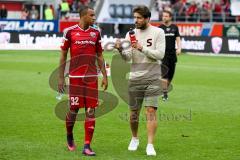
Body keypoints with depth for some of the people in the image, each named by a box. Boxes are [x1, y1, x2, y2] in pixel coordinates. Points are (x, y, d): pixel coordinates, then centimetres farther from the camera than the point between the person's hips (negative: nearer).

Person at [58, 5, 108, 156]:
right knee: (74, 109, 1)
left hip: (92, 77, 3)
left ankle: (87, 146, 0)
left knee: (91, 111, -3)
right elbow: (63, 55, 4)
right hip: (75, 77, -3)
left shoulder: (95, 33, 9)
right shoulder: (70, 32, -1)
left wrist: (105, 76, 9)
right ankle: (69, 136, 30)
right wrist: (61, 77, 2)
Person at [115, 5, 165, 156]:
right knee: (134, 111, 9)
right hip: (135, 78, 3)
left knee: (151, 111, -10)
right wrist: (121, 50, -24)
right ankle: (135, 138, 32)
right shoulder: (131, 33, 5)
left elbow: (160, 54, -10)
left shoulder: (158, 32, -2)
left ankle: (150, 145, -9)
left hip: (152, 78, -3)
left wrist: (142, 48, -19)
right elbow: (127, 57, -4)